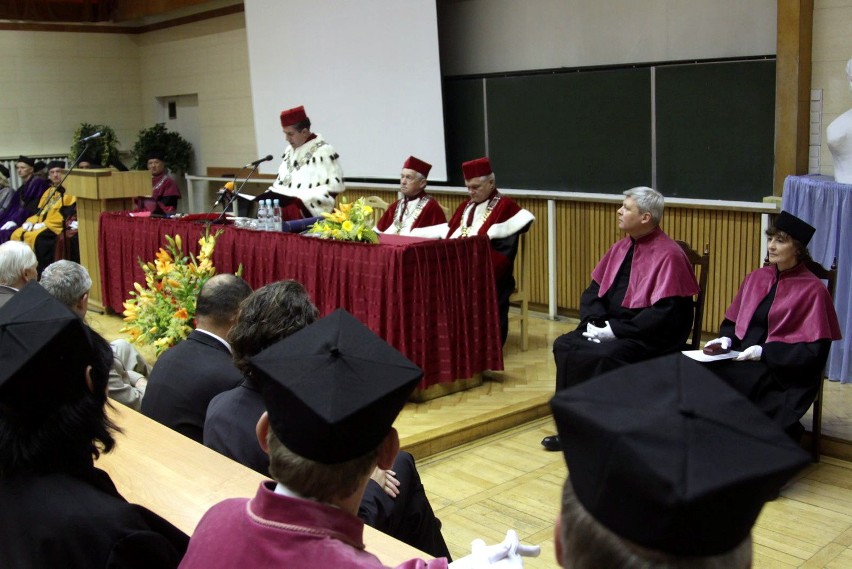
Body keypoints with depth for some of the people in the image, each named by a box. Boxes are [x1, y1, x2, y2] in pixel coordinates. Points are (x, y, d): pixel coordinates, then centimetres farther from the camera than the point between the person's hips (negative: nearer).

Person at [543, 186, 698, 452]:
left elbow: (665, 313, -21)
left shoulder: (669, 255, -13)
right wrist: (594, 322, -6)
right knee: (564, 346, -13)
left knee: (604, 356, -32)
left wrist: (616, 329, -22)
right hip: (611, 328, 8)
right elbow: (594, 291, 14)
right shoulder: (621, 248, 10)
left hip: (650, 338, -7)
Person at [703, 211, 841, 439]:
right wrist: (726, 339, -4)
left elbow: (814, 352, -8)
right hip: (740, 358, 5)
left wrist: (763, 352, -16)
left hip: (783, 373, -5)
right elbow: (732, 321, 19)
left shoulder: (812, 291, -4)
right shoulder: (755, 278, 12)